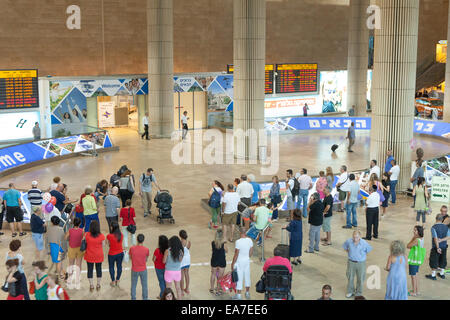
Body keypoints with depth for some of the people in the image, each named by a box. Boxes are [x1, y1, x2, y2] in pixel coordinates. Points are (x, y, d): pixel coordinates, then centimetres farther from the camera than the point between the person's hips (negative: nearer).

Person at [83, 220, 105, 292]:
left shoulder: (86, 235, -18)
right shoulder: (102, 236, -19)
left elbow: (85, 243, -5)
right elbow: (102, 246, -7)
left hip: (89, 256, 0)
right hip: (99, 256, 0)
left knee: (90, 270, 14)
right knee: (98, 269, 17)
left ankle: (91, 286, 23)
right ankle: (98, 285, 29)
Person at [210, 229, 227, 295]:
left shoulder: (212, 243, -12)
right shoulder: (223, 244, -21)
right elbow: (226, 251, -3)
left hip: (214, 261, 3)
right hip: (222, 262, -3)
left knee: (213, 274, 20)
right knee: (220, 276, 11)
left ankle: (211, 289, 34)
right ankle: (218, 290, 18)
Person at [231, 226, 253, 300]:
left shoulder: (238, 242, -21)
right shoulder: (249, 240, -4)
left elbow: (236, 254, -17)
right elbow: (251, 251, 6)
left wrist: (233, 263, -7)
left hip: (239, 261, -6)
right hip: (247, 260, 6)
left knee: (239, 277, 3)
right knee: (247, 276, 17)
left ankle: (239, 295, 10)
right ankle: (247, 293, 29)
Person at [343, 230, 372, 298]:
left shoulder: (364, 243, -17)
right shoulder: (349, 241, -14)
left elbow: (369, 249, 4)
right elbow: (345, 247, 9)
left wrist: (363, 255, 4)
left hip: (361, 263, -1)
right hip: (351, 262, 2)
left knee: (360, 279, 8)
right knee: (350, 277, 13)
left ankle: (358, 293, 25)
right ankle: (350, 291, 32)